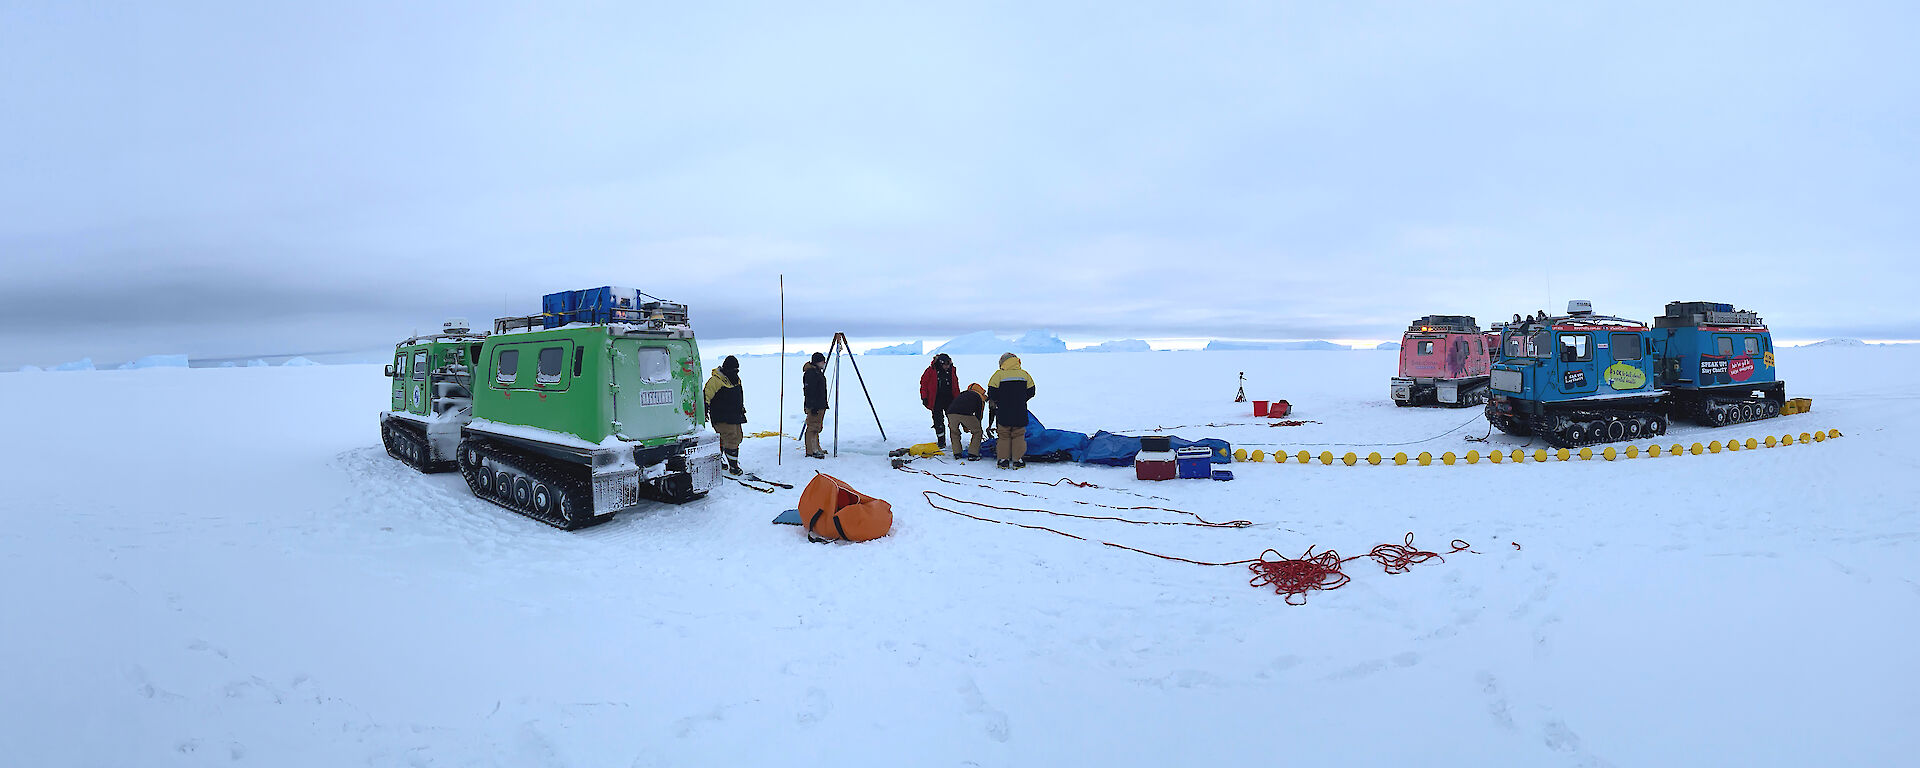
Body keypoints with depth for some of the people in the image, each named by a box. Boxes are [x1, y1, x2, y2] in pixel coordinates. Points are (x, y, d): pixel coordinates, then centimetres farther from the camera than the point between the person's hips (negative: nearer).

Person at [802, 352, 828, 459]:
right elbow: (809, 391, -20)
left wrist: (824, 404, 26)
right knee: (813, 428, -8)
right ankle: (811, 451, -6)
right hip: (814, 406, -11)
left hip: (820, 406, 11)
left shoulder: (818, 372, 17)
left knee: (817, 428, 15)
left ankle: (816, 449, 22)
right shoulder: (810, 373, -15)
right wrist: (814, 406, -23)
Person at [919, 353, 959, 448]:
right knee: (938, 422, -2)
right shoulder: (931, 370, -7)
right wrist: (924, 397, -5)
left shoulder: (951, 370, 5)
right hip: (936, 400, -3)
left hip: (950, 399, 3)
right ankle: (941, 442, 7)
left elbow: (956, 386, 15)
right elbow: (924, 383, -1)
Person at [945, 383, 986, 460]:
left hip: (951, 413, 4)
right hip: (966, 413, -4)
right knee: (977, 432, 18)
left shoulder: (963, 394, 40)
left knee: (954, 432, 30)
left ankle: (957, 453, 27)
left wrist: (964, 426, 48)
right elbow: (979, 415, 28)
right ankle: (972, 454, 15)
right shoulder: (980, 397, 27)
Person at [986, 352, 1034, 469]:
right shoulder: (1025, 374, 1)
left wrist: (995, 401, 11)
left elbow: (992, 394, -10)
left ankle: (1003, 460, 12)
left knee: (1004, 436, 11)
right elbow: (1030, 392, 6)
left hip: (1004, 413, -1)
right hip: (1020, 414, 1)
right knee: (1019, 436, 11)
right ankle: (1017, 461, 11)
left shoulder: (998, 375, -8)